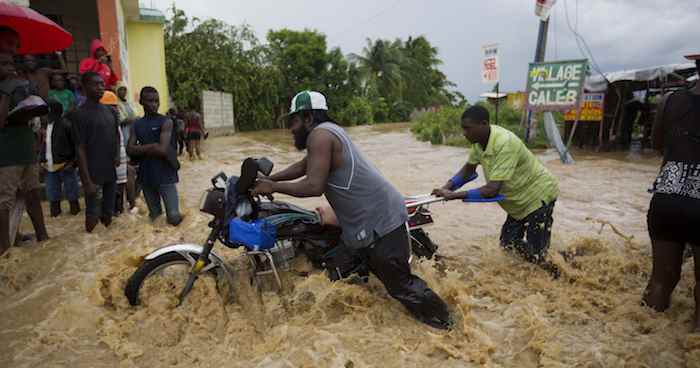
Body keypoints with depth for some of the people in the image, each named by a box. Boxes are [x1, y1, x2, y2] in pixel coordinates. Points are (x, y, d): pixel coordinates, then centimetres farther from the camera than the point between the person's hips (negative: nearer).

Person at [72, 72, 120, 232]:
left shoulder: (110, 111, 10)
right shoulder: (81, 114, -8)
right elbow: (80, 149, -11)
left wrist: (117, 154, 4)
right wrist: (87, 180, -15)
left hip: (111, 172, 6)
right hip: (93, 174, -6)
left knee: (108, 213, 14)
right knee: (93, 214, 0)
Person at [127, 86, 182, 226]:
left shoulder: (166, 122, -6)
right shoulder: (136, 125, 9)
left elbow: (163, 150, -17)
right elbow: (129, 150, -2)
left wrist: (141, 149, -5)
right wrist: (151, 147, -14)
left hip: (165, 176, -4)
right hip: (146, 177, 4)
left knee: (174, 217, -7)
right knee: (154, 216, 15)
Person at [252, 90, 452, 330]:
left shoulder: (320, 134, -17)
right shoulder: (328, 130, 15)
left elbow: (313, 186, -26)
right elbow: (302, 166, 24)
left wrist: (273, 187, -13)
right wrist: (269, 179, 16)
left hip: (379, 219, -11)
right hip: (376, 214, 11)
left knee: (397, 279, 1)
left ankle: (439, 316, 19)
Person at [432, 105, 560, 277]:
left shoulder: (505, 144, -35)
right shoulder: (479, 139, -10)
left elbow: (492, 190, -38)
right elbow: (468, 169, 4)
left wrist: (455, 195, -36)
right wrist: (447, 187, -11)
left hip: (538, 195, -7)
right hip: (519, 199, 8)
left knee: (535, 256, -5)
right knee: (507, 245, 12)